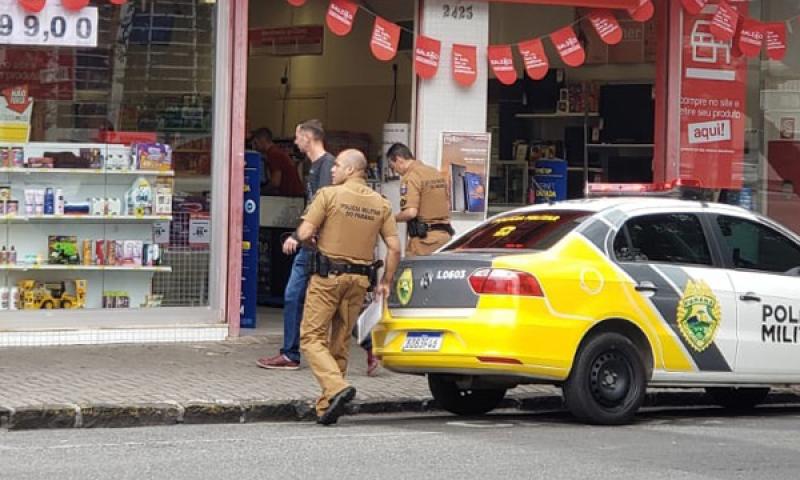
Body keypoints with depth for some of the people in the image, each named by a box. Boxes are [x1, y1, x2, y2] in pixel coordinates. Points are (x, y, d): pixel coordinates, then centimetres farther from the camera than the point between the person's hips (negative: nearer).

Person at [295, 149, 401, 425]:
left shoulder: (329, 195, -6)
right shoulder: (381, 204, 8)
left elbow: (305, 233, -11)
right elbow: (394, 248, 5)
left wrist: (298, 235, 13)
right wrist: (386, 282, 14)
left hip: (328, 277, -5)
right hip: (360, 279, 5)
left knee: (312, 337, -1)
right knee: (340, 343, 12)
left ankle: (337, 387, -23)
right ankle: (326, 408, 14)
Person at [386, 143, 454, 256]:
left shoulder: (410, 178, -11)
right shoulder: (436, 173, 14)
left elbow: (411, 212, -20)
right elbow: (448, 205, 20)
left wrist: (393, 219, -4)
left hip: (425, 238, -8)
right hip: (445, 234, 8)